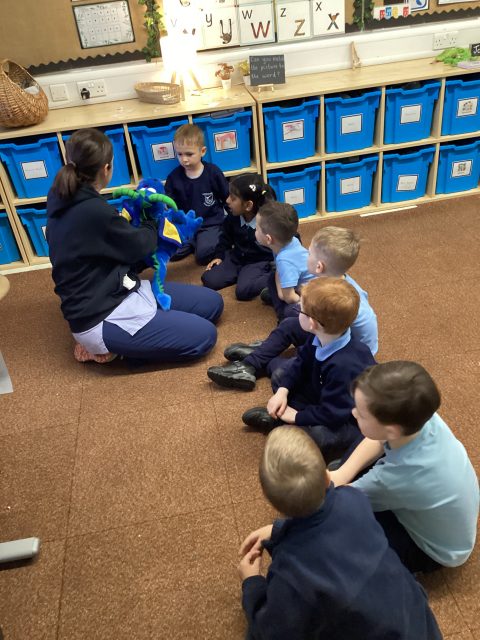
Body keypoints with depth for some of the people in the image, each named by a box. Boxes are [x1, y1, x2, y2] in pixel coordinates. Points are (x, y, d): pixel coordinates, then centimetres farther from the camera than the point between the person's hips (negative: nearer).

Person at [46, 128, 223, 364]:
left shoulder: (63, 200, 2)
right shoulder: (93, 212, -27)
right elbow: (139, 246, -8)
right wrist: (151, 222, 11)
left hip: (114, 293, 10)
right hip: (101, 319, -10)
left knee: (212, 303, 8)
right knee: (203, 335, -9)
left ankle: (119, 341, 7)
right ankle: (107, 344, 0)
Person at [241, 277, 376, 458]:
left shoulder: (344, 366, -39)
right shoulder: (321, 338, -15)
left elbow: (332, 414, -32)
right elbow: (301, 362, 1)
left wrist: (297, 417, -20)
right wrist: (282, 391, -12)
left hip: (349, 418, -8)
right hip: (325, 394, 9)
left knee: (319, 436, -39)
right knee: (280, 367, 10)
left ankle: (280, 421, -12)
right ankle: (281, 413, -5)